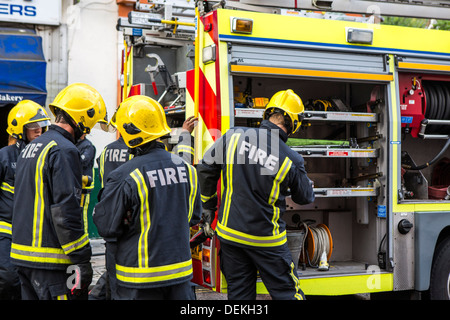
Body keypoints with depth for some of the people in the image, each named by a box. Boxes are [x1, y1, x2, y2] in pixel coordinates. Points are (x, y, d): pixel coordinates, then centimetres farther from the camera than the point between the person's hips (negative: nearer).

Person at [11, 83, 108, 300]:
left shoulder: (31, 147, 17)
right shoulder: (64, 151, -15)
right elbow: (66, 211, -21)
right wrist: (81, 260, -17)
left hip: (23, 255, 10)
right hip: (49, 261, -10)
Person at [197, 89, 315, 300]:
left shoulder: (234, 136, -7)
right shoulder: (291, 160, -13)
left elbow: (206, 168, 1)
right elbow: (305, 198, 3)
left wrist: (208, 207, 13)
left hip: (230, 233, 3)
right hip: (267, 240, -3)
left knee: (239, 294, 13)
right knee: (287, 293, 9)